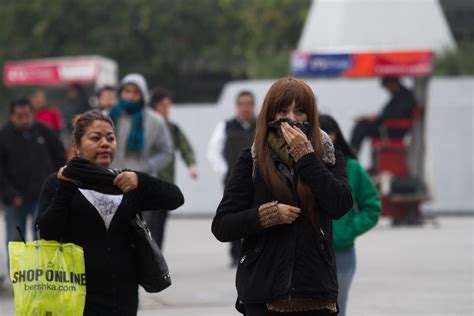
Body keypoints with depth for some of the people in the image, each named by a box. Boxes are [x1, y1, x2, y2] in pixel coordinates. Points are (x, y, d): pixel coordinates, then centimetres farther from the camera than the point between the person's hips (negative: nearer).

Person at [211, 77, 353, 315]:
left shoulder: (328, 155, 6)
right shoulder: (252, 160, 2)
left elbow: (340, 206, -12)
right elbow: (221, 226, 0)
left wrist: (305, 155, -12)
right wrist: (267, 214, -16)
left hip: (315, 291, 1)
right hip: (263, 293, -1)